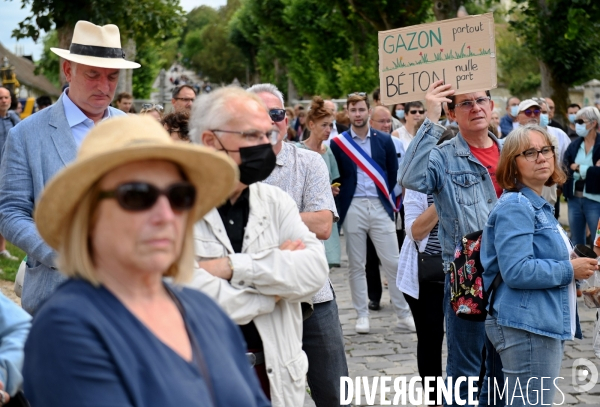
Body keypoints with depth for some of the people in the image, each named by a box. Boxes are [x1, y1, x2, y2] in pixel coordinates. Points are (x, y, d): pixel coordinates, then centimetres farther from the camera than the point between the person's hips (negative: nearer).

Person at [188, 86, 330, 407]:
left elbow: (315, 271, -9)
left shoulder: (275, 200, 5)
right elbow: (200, 303, -23)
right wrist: (280, 271, -9)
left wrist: (234, 267, -19)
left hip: (276, 376, 5)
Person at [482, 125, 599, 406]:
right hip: (527, 328, -11)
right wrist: (570, 270, -16)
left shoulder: (538, 205, 17)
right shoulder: (515, 207, -15)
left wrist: (572, 269, 12)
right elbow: (516, 271, -26)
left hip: (545, 325, 11)